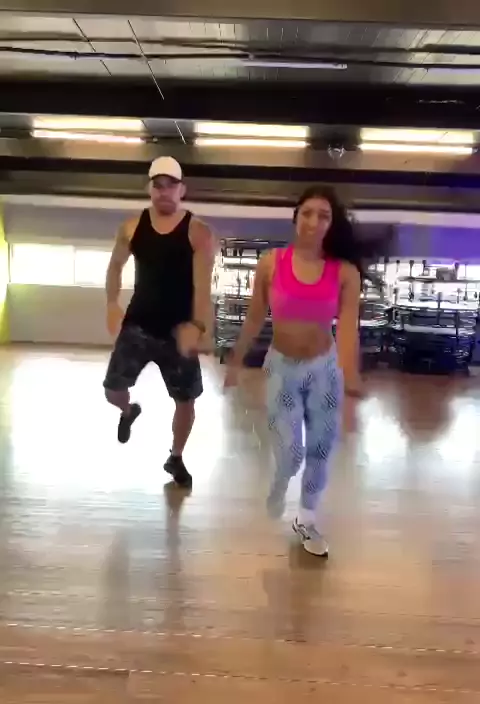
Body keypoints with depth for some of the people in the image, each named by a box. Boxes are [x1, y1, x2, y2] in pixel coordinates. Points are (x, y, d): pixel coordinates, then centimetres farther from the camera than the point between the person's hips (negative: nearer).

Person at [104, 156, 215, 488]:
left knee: (186, 399, 5)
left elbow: (203, 285, -18)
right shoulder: (132, 227, 1)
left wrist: (198, 326, -31)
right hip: (138, 324, 2)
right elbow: (115, 266, 17)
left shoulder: (199, 233, -9)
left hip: (178, 329, -2)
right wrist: (112, 304, 9)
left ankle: (176, 458, 30)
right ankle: (130, 411, 35)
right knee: (112, 390, -4)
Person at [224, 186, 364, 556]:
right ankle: (280, 483, 33)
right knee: (290, 452, -7)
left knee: (320, 450, 12)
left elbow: (348, 326, -21)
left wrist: (350, 372, -37)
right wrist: (235, 361, 5)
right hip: (282, 367, -1)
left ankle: (307, 519, 37)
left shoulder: (345, 271, -11)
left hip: (325, 368, 1)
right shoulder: (271, 263, -10)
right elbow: (255, 318, -1)